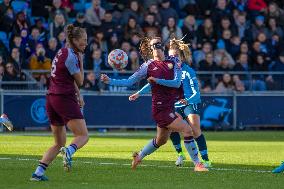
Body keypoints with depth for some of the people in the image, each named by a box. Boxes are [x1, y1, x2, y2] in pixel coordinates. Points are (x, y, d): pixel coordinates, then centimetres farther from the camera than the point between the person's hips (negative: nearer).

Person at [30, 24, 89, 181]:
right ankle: (69, 151, -39)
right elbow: (80, 81, -4)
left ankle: (38, 171, 2)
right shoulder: (71, 56, -12)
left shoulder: (62, 52, 16)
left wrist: (78, 95, 19)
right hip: (65, 99, -9)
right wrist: (81, 61, 3)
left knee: (59, 143, 14)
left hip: (52, 98, 9)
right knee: (83, 136, -9)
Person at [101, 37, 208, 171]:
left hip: (170, 107, 5)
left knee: (161, 140, 21)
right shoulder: (148, 66, -2)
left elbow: (177, 83, -3)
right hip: (160, 108, -5)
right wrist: (110, 81, -7)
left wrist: (157, 80, -12)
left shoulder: (174, 61, 6)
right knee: (188, 130, -16)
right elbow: (129, 82, 1)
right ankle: (197, 164, -10)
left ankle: (139, 156, 43)